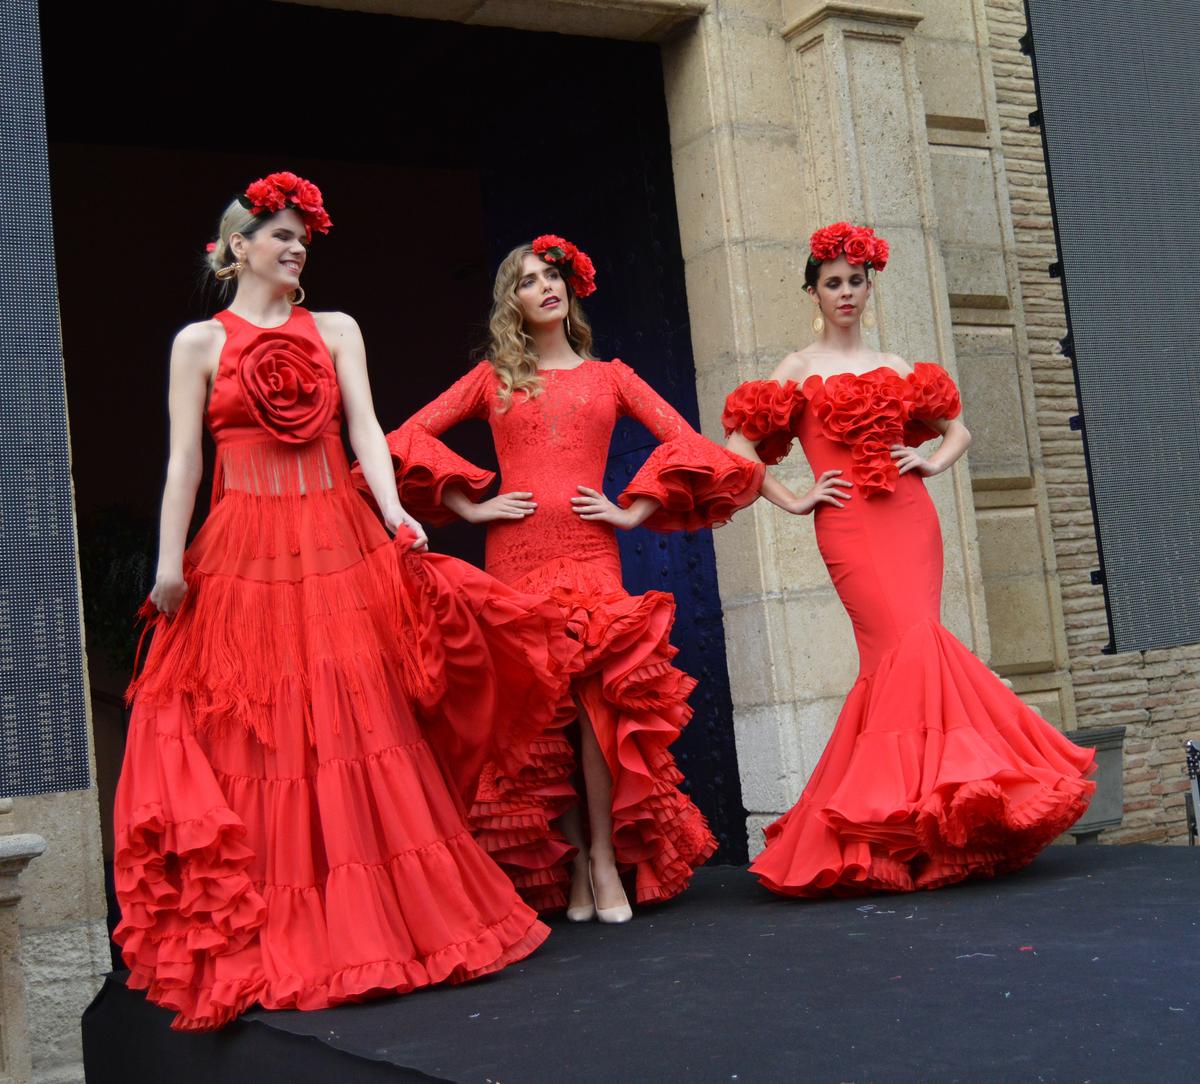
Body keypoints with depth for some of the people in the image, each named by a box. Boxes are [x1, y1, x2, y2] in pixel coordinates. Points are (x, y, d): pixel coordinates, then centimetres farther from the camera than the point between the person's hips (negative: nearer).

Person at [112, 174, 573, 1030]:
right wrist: (170, 560, -7)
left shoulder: (336, 331, 13)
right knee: (259, 743, -2)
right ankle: (275, 941, 5)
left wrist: (394, 516, -14)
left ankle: (387, 918, 7)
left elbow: (365, 429, 2)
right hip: (246, 555, -1)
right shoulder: (201, 341, 8)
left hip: (338, 545, 2)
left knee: (364, 733, -1)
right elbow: (184, 458, 2)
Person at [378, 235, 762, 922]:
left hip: (591, 553, 0)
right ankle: (568, 864, 2)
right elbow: (408, 438, 9)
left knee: (596, 691, -18)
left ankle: (604, 856, -10)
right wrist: (469, 505, 1)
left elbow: (686, 442, 9)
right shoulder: (493, 378, 15)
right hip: (515, 555, 0)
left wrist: (635, 510, 0)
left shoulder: (610, 376, 17)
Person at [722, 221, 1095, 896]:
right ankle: (924, 807, -12)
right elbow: (740, 448, 2)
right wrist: (793, 501, -2)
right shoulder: (798, 371, 8)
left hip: (910, 517, 4)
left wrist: (933, 462, 7)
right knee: (909, 643, -18)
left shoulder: (897, 369, 18)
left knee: (898, 655, -5)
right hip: (848, 525, -3)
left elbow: (959, 430, 26)